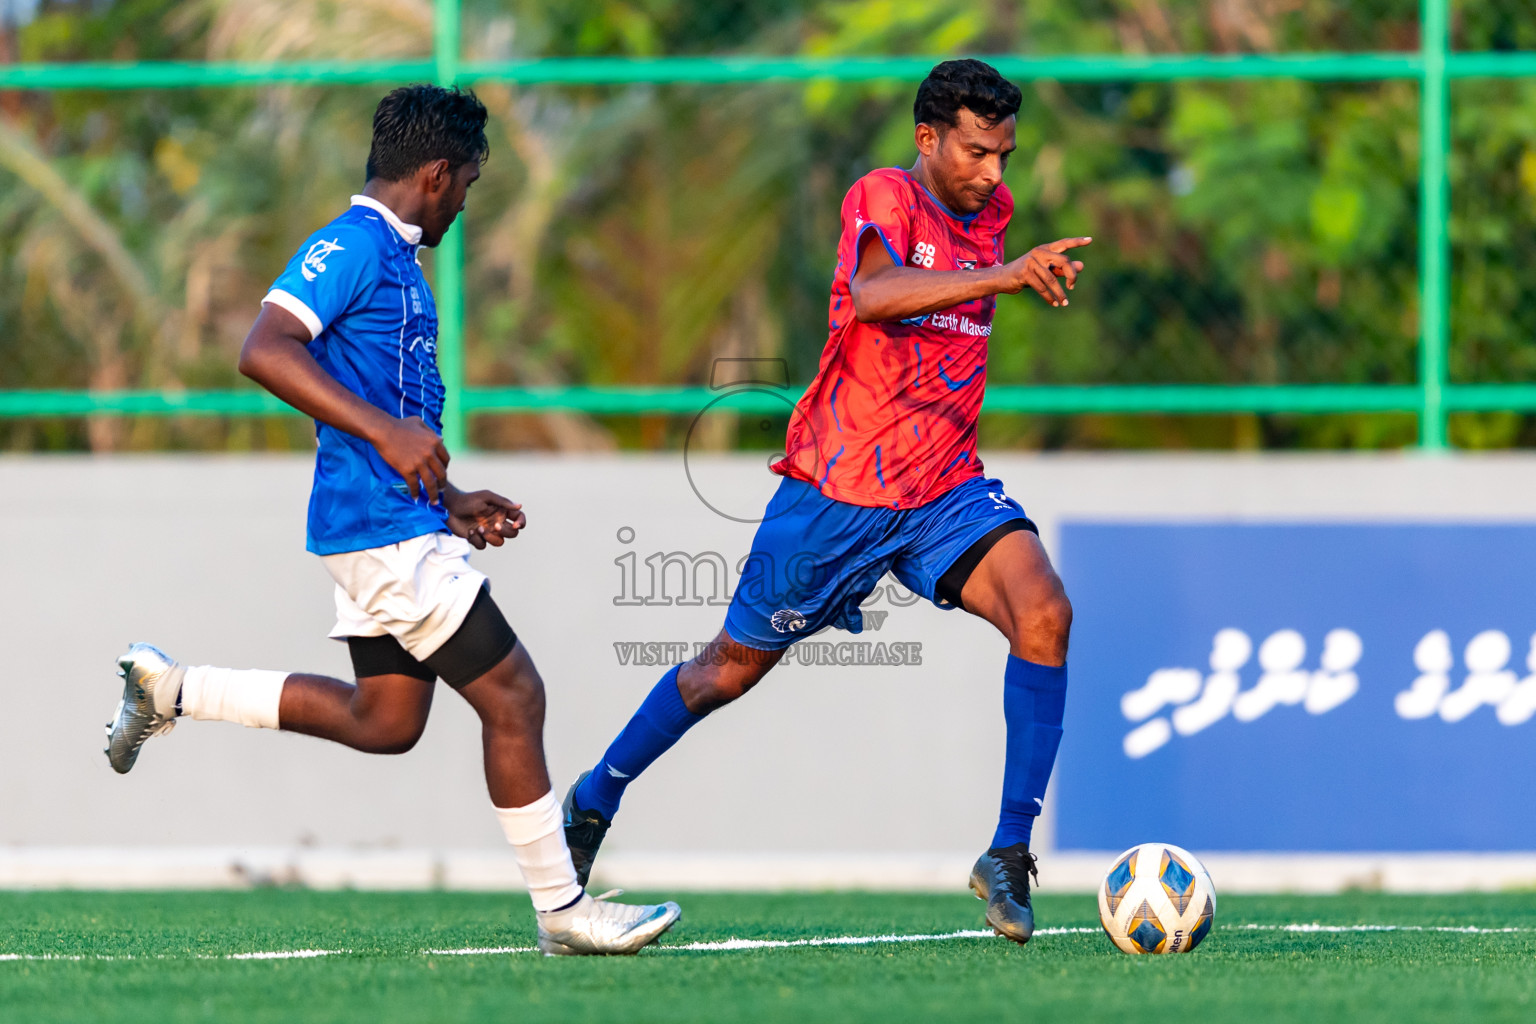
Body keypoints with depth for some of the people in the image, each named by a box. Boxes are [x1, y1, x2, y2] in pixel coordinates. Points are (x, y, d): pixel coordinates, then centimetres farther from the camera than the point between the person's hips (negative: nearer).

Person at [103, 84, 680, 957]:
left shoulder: (395, 259, 18)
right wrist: (387, 431, -31)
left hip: (396, 524, 10)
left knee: (384, 721, 15)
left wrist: (452, 502, 22)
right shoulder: (352, 248, -12)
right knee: (513, 697, -6)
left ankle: (172, 690, 19)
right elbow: (264, 352, -26)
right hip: (386, 528, -10)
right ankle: (562, 909, 1)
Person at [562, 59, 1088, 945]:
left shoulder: (989, 213, 9)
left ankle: (1010, 853, -19)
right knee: (737, 664, 10)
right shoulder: (885, 198, -13)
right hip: (838, 489, -5)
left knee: (1045, 614, -22)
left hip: (945, 490, 5)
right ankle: (596, 800, 35)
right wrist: (1001, 277, -45)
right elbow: (871, 294, -37)